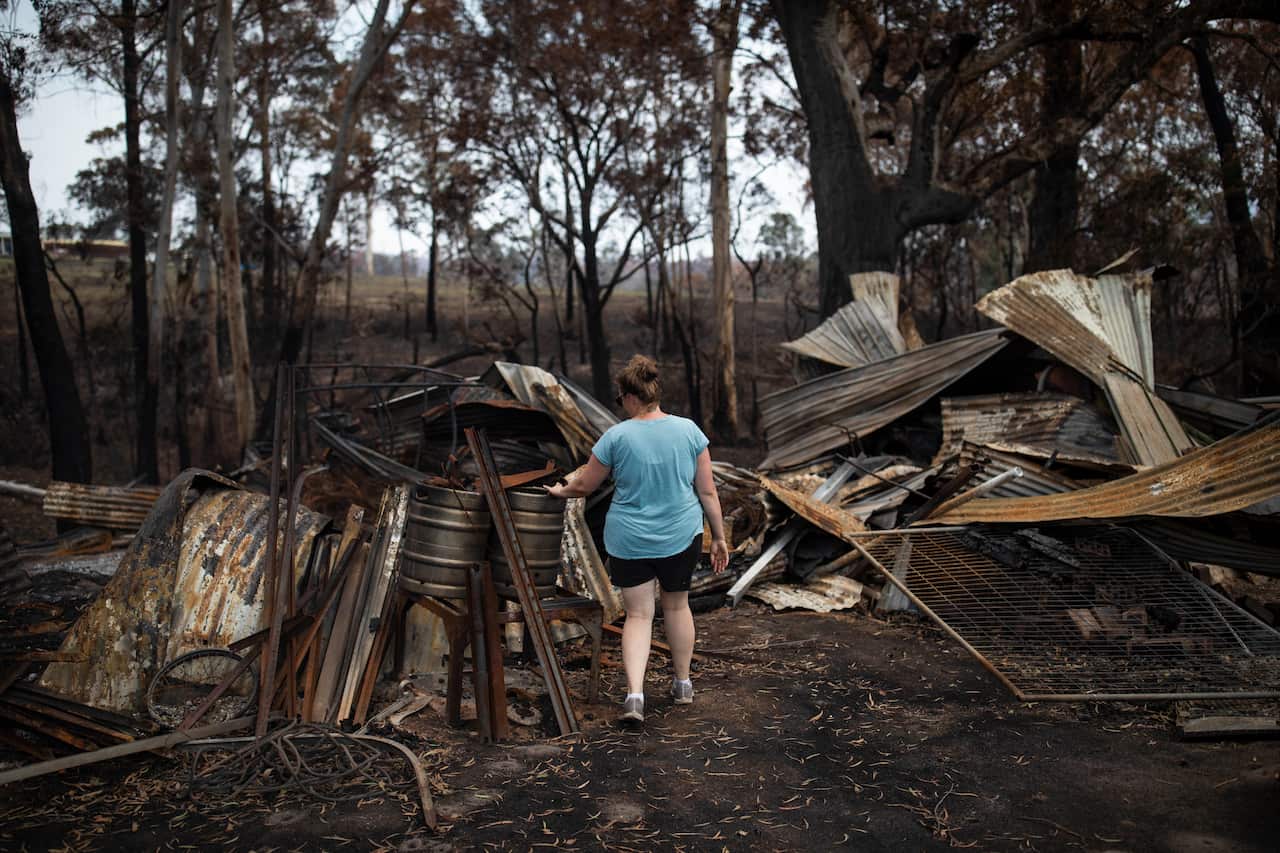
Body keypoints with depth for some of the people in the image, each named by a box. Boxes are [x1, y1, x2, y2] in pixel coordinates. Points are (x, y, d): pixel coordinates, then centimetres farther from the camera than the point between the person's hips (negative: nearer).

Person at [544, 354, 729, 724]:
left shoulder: (617, 436, -11)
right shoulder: (688, 430, -5)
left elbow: (585, 486, 0)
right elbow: (707, 491, -2)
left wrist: (562, 491, 21)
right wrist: (719, 536, 8)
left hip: (630, 541, -2)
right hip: (682, 537, 2)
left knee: (638, 614, 7)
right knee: (677, 605, 20)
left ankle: (635, 693, -6)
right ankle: (683, 684, 31)